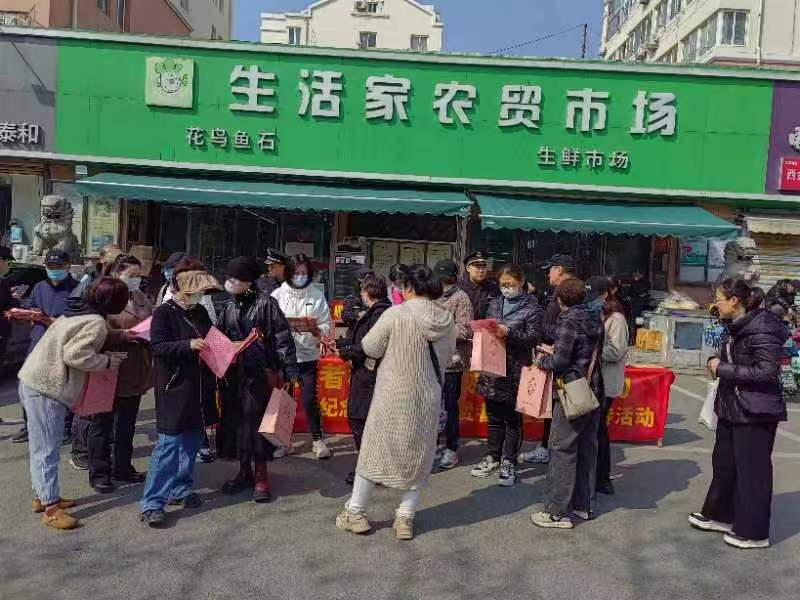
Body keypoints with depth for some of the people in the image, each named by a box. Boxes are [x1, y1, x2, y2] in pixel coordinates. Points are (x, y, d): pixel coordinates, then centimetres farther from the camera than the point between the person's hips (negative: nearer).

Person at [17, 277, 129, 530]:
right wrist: (107, 361, -11)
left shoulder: (77, 312, 13)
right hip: (47, 389, -10)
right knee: (48, 449, -3)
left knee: (41, 447, 19)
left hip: (33, 381, 10)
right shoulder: (96, 323, -16)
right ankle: (51, 508, 5)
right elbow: (74, 355, -24)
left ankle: (43, 495, 31)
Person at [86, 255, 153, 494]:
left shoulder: (141, 299, 10)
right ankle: (99, 473, 17)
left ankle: (122, 467, 31)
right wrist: (123, 335, -28)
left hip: (135, 372, 7)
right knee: (102, 424, 6)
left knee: (127, 423, 17)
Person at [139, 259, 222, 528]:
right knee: (169, 444, -8)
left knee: (192, 441, 14)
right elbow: (158, 347, -17)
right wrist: (188, 345, -29)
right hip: (175, 388, -7)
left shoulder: (201, 312, 13)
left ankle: (180, 489, 29)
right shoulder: (164, 313, -8)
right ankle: (151, 503, -2)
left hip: (199, 388, 7)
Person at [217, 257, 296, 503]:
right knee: (235, 421, 9)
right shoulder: (230, 307, 11)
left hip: (260, 374, -6)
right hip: (234, 374, 6)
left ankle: (260, 476, 11)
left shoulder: (265, 303, -7)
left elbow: (282, 335, -9)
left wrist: (283, 368, -13)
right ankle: (244, 471, 24)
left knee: (257, 421, -2)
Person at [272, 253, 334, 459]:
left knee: (310, 399, 5)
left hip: (309, 356, 0)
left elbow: (327, 325, -1)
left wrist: (317, 330, -20)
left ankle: (318, 439, 19)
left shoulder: (317, 295, -1)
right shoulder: (278, 295, -3)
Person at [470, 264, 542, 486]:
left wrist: (508, 332, -23)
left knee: (513, 418, 5)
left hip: (516, 371, -5)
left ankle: (508, 462, 15)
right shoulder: (495, 304, 12)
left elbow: (534, 337, -11)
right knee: (494, 416, 14)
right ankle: (493, 456, 28)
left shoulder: (532, 307, -3)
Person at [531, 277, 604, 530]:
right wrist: (555, 350, 18)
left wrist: (542, 361, 1)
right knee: (587, 449, 14)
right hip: (594, 392, 8)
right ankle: (583, 505, 24)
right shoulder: (596, 319, 10)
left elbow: (561, 361, -19)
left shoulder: (568, 321, -14)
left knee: (562, 449, -2)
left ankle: (558, 511, 1)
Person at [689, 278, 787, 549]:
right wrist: (718, 362, 2)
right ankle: (720, 515, 34)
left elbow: (767, 372, -25)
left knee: (752, 470, 3)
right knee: (723, 463, 18)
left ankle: (753, 533, 17)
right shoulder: (734, 327, 9)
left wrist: (723, 369, -20)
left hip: (755, 412, -9)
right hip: (731, 408, 9)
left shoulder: (762, 329, -20)